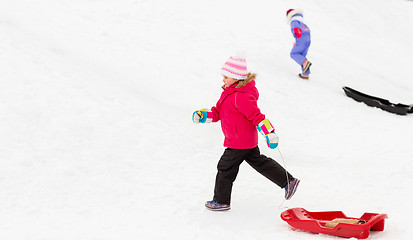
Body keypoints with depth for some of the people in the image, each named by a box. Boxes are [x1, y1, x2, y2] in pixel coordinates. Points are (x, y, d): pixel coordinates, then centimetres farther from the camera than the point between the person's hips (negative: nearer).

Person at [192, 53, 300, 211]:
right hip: (248, 140, 10)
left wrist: (269, 133, -35)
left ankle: (221, 201, 19)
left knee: (225, 167, 3)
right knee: (259, 162, 20)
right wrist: (204, 115, 0)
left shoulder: (241, 97, -26)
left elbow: (256, 115, -31)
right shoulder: (230, 92, 6)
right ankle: (288, 181, 27)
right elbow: (219, 111, 14)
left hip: (239, 142, -10)